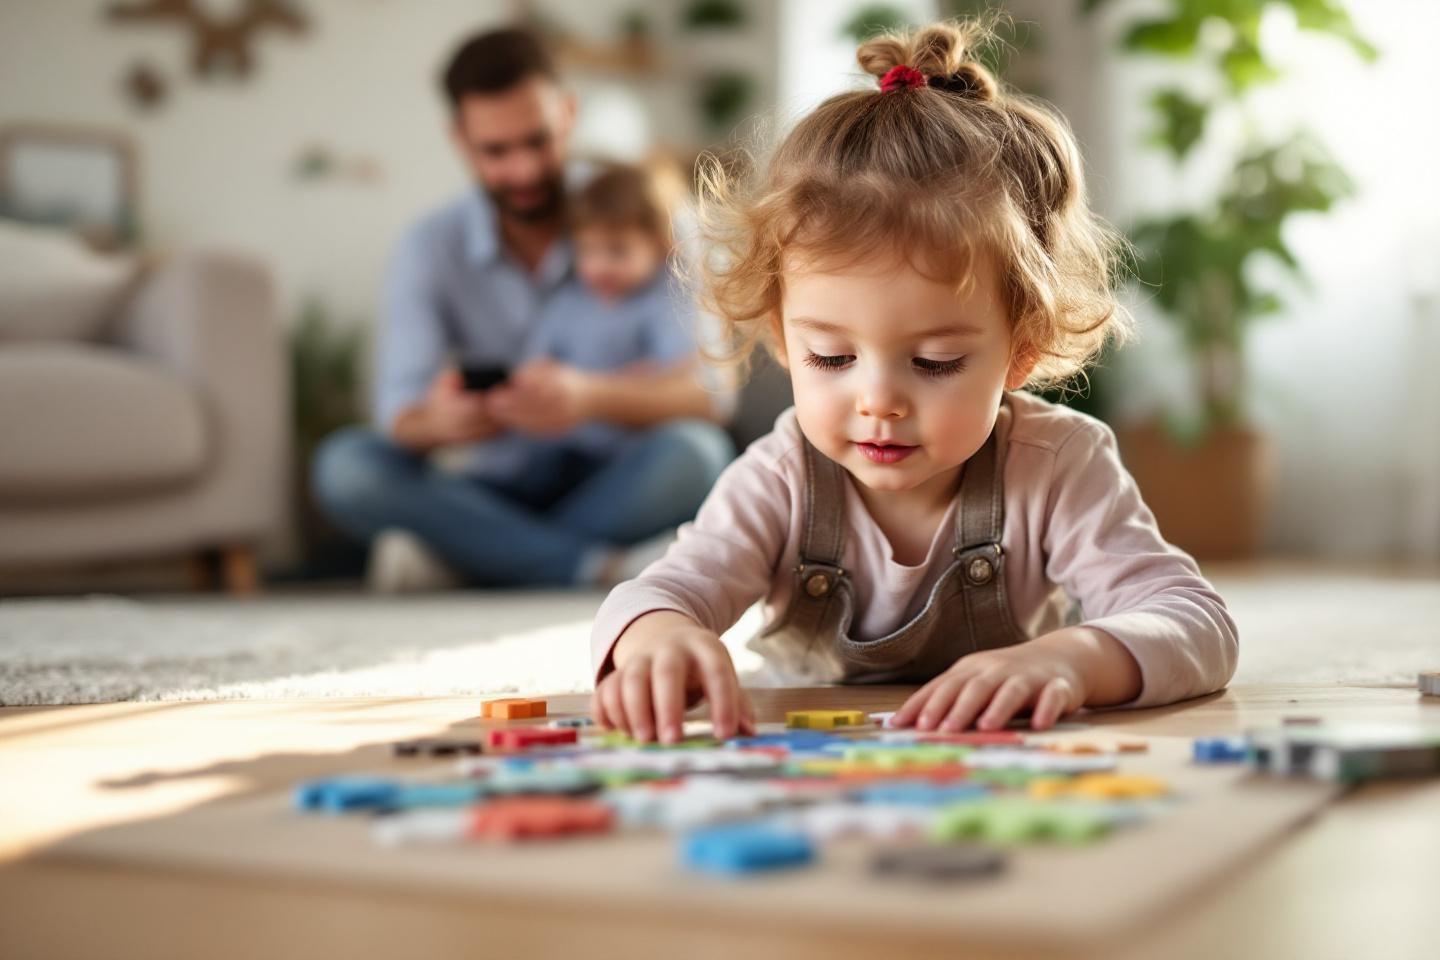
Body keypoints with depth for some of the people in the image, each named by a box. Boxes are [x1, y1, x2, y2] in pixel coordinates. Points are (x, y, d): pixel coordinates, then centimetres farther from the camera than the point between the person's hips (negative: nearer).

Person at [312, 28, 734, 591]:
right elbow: (400, 417, -12)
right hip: (494, 492, 2)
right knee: (345, 465, -24)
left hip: (615, 489, -1)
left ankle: (460, 560, -24)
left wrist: (589, 397, -40)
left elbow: (706, 391, -18)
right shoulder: (430, 250, -1)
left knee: (692, 453, -33)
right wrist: (437, 421, -38)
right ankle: (600, 567, -30)